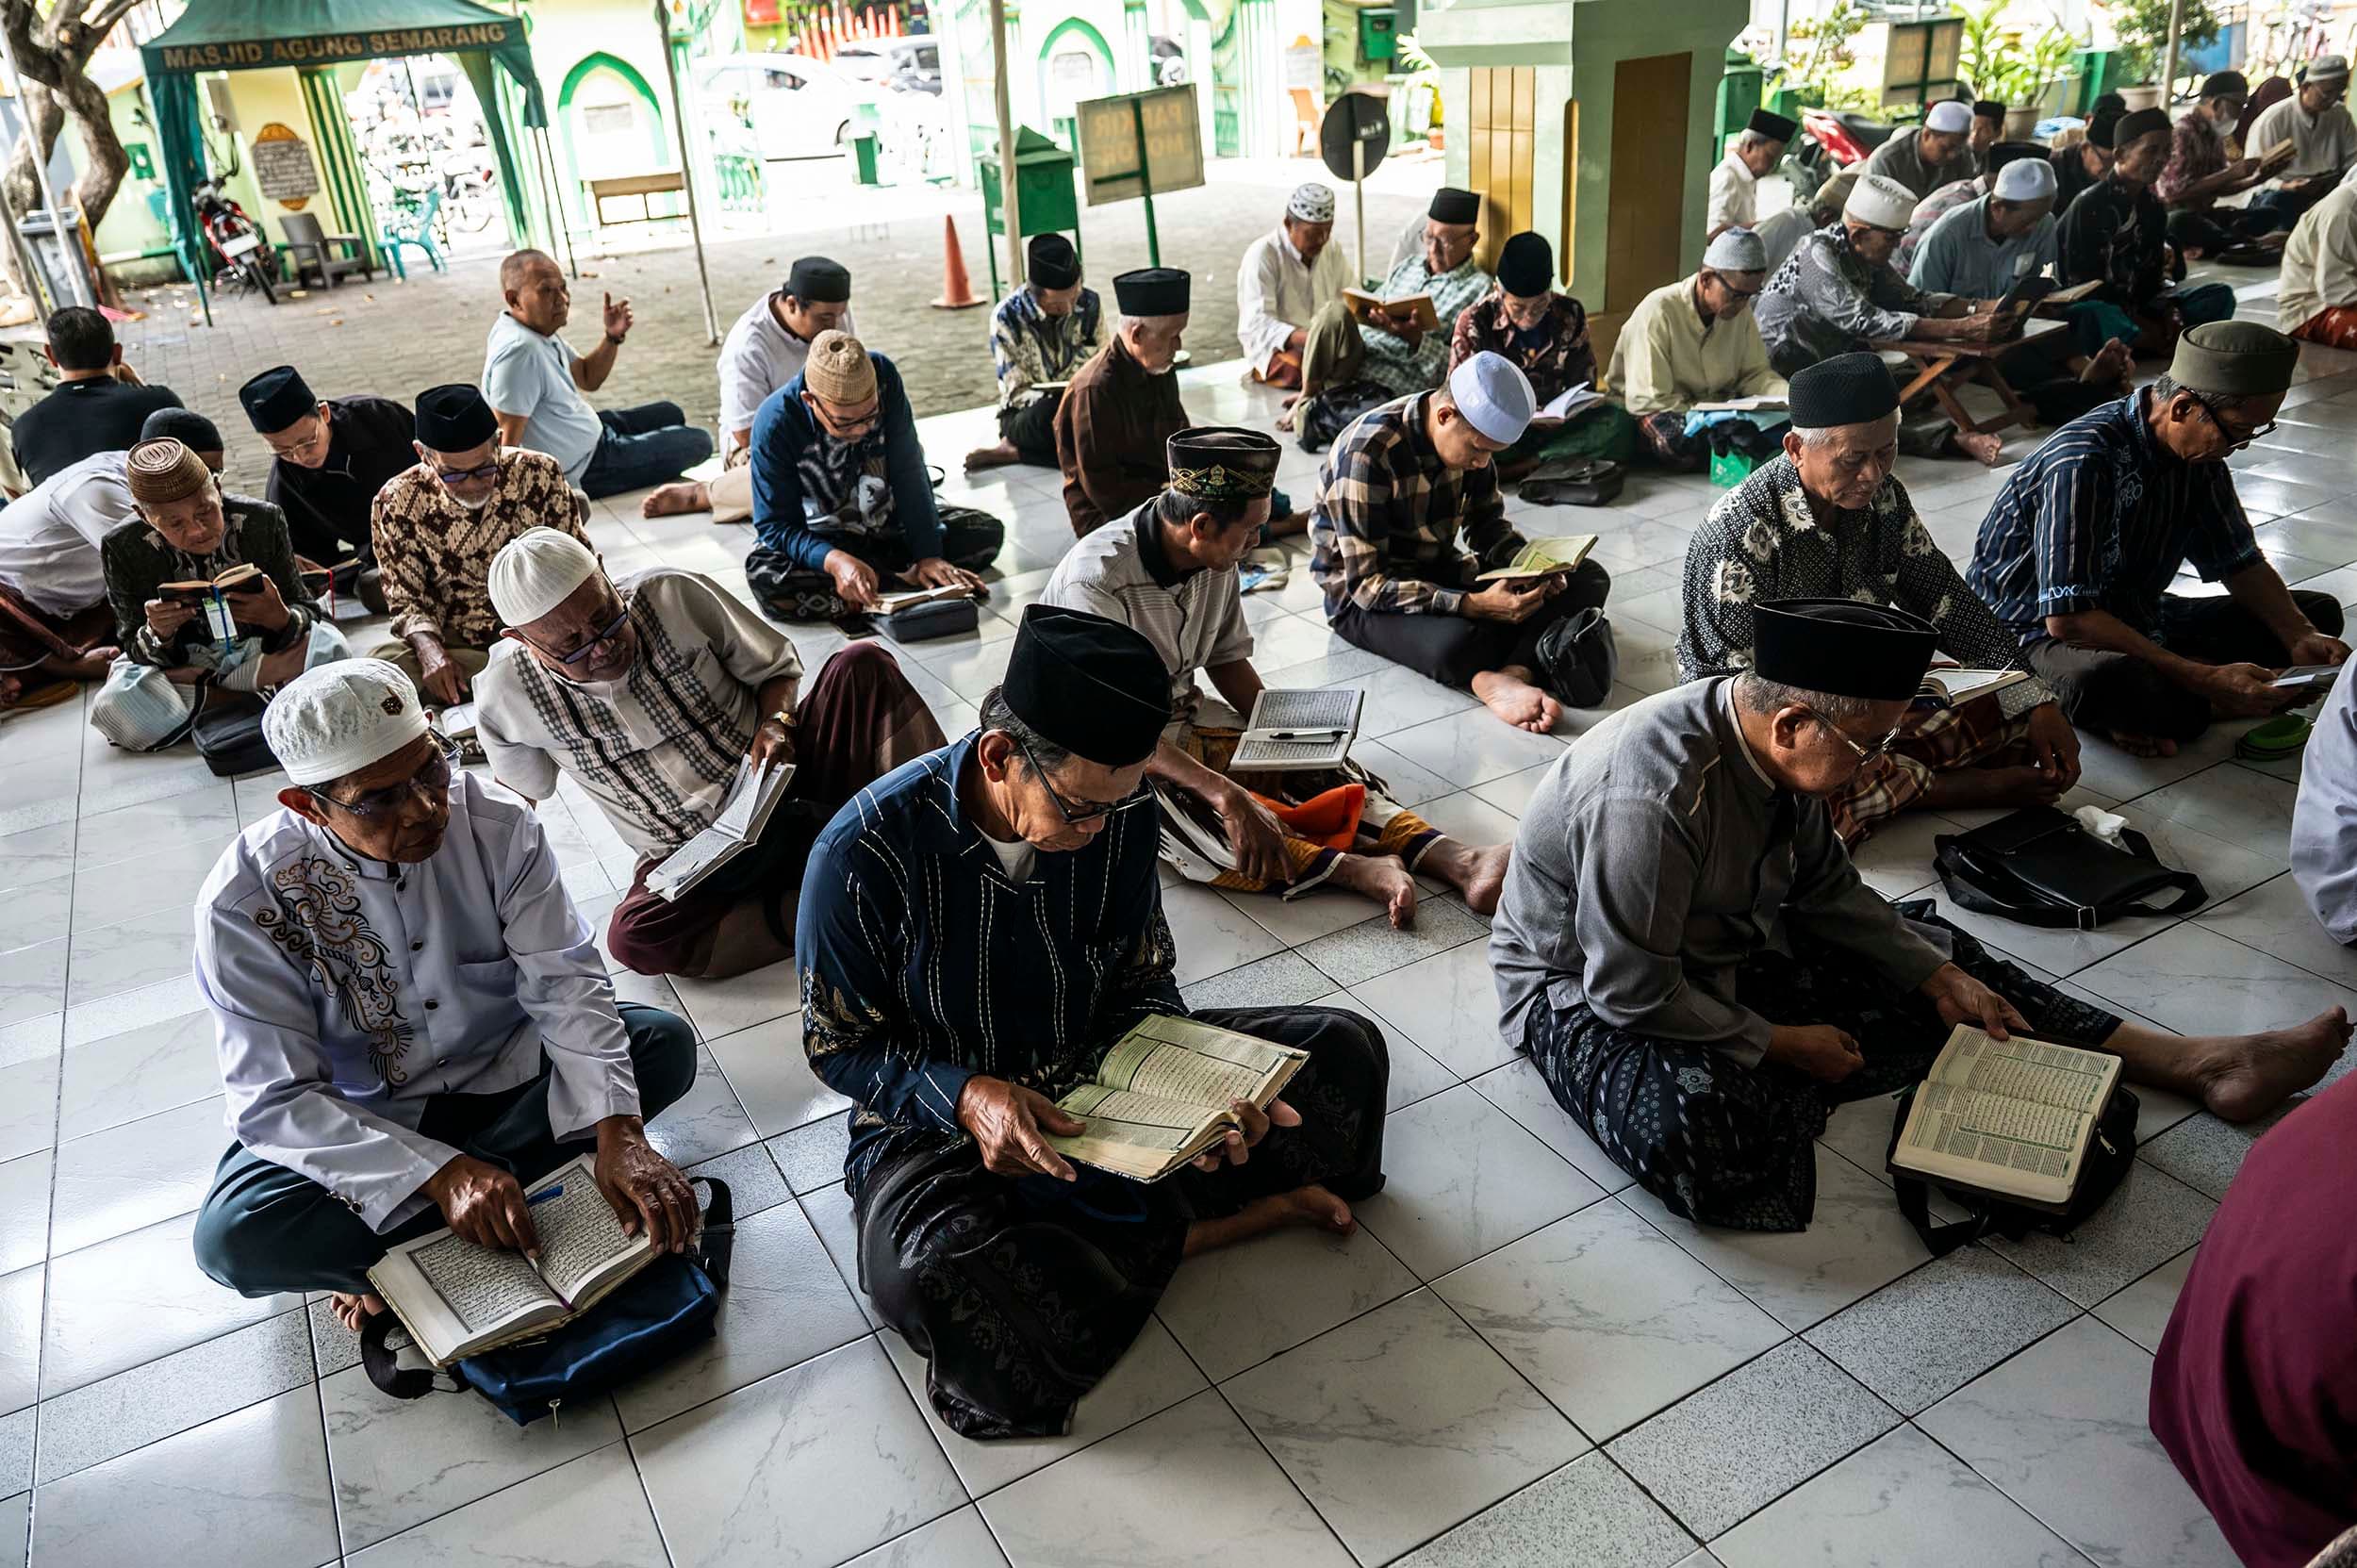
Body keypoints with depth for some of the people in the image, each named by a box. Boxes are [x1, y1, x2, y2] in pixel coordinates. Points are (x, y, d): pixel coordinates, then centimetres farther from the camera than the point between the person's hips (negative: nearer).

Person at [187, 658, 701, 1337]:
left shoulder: (498, 825, -18)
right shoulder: (244, 900, -23)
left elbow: (564, 981, -19)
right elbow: (276, 1100, -22)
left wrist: (617, 1133, -34)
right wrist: (441, 1173, -36)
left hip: (504, 1072, 3)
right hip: (365, 1119, -2)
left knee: (665, 1042, -21)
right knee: (233, 1239, -30)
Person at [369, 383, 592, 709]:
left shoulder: (540, 474, -8)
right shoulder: (397, 502, -7)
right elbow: (407, 600, -1)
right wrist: (430, 650, -23)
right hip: (455, 642, 1)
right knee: (381, 662, -30)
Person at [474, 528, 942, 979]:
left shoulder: (678, 597, -11)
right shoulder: (505, 699, -8)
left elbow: (777, 667, 4)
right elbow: (517, 793, 12)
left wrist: (777, 723, -17)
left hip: (780, 779, 0)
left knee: (863, 664, -23)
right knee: (633, 939, -34)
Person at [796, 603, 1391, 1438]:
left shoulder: (1121, 812, -12)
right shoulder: (865, 852, -24)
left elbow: (1143, 984, 0)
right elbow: (839, 1047, -12)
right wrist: (967, 1096, -31)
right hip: (941, 1120, -3)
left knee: (1345, 1049, -5)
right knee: (929, 1273, -38)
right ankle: (1194, 1230, -15)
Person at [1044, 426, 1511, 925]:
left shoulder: (1214, 560, -5)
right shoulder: (1096, 580, -29)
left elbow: (1227, 659, 9)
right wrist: (1226, 795, -42)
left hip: (1180, 717, 7)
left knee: (1312, 763, -14)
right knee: (1185, 812, -38)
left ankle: (1455, 860, -26)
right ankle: (1358, 869, -39)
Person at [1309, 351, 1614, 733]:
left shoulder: (1470, 434, -5)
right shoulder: (1368, 453, -27)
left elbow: (1486, 525, 8)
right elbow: (1368, 584, -28)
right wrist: (1474, 605, -37)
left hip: (1439, 570, 8)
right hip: (1361, 596, -8)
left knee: (1588, 578, -10)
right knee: (1457, 642, -42)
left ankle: (1512, 672, -33)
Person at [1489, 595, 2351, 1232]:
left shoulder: (1772, 739, -9)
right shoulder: (1651, 795, -37)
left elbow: (1824, 886, 8)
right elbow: (1631, 993, -30)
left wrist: (1938, 975, 3)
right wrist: (1779, 1043, -18)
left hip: (1719, 941, 8)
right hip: (1585, 987, -8)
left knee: (1935, 949, 5)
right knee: (1700, 1127, -38)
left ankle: (2197, 1064, 13)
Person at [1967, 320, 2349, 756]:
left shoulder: (2199, 450, 0)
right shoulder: (2086, 463, -28)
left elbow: (2241, 563, 11)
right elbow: (2067, 619, -33)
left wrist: (2301, 637, -7)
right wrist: (2204, 678, -34)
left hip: (2136, 619, 9)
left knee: (2318, 612, 5)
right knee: (2112, 682, -43)